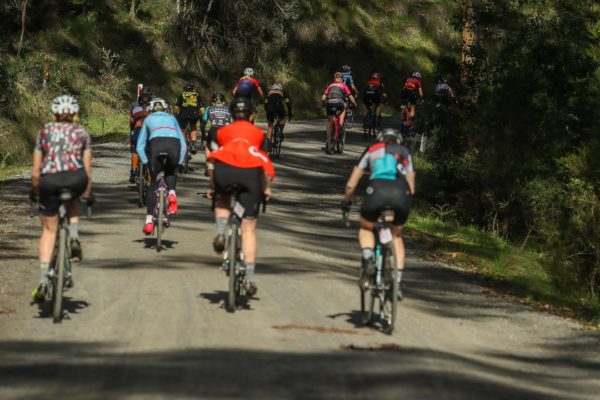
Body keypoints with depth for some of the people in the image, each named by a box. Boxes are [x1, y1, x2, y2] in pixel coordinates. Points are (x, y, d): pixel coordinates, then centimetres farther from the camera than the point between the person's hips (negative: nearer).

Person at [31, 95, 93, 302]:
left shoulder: (44, 131, 20)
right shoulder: (82, 132, 20)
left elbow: (35, 172, 17)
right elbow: (87, 169, 18)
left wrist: (35, 191, 32)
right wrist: (87, 194, 31)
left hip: (49, 180, 0)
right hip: (76, 179, 0)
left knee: (49, 230, 13)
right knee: (73, 199, 37)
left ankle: (43, 282, 4)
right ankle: (74, 237, 14)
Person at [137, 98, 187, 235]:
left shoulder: (148, 119, 31)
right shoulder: (172, 118, 35)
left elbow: (140, 147, 25)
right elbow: (183, 144, 29)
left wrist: (146, 162, 30)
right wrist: (179, 162, 32)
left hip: (156, 144, -1)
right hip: (174, 144, 1)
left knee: (154, 183, 10)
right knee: (171, 173, 30)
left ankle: (149, 220, 3)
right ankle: (172, 193, -2)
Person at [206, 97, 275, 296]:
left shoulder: (223, 131, 29)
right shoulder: (258, 133, 30)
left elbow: (214, 160, 28)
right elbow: (265, 163, 29)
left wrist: (212, 187, 37)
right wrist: (266, 188, 40)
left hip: (225, 170, 0)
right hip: (251, 172, 0)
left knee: (221, 201, 34)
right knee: (248, 227, 3)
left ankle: (221, 232, 3)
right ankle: (249, 278, -6)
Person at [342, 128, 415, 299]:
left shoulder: (372, 150, 28)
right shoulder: (405, 153, 31)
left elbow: (351, 184, 28)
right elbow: (411, 187, 27)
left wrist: (346, 201, 45)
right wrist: (405, 204, 44)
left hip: (377, 190, -1)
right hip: (401, 193, 1)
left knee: (366, 228, 26)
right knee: (397, 235, 26)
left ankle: (368, 260, -3)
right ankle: (397, 282, 15)